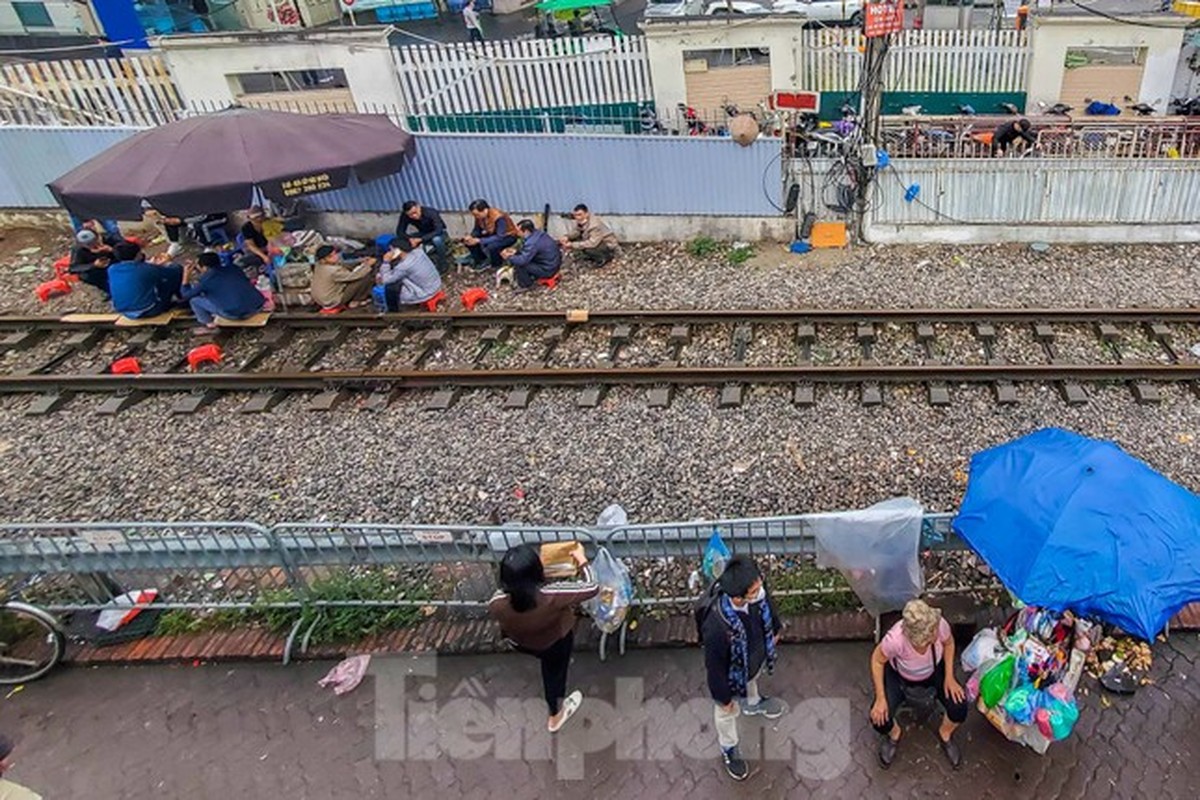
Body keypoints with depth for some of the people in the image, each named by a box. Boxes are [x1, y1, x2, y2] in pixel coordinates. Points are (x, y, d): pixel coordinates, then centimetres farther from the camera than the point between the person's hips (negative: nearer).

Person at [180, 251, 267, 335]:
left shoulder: (206, 278, 2)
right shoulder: (234, 268, 15)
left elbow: (185, 295, 12)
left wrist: (186, 276, 23)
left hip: (235, 314, -6)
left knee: (194, 299, 10)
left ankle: (210, 325, 21)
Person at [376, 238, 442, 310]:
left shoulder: (404, 266, -27)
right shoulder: (418, 251, -5)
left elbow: (386, 280, -15)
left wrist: (386, 262, -13)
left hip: (426, 294, -8)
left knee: (390, 287, -3)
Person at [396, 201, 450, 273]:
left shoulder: (430, 213, -32)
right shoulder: (405, 216, -21)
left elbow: (439, 230, -38)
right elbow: (399, 232, -16)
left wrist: (421, 239, -47)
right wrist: (410, 239, -38)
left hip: (438, 234, -4)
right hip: (423, 234, 4)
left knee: (436, 240, -40)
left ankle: (443, 265, -16)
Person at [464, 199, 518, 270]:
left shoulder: (499, 218, -34)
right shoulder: (479, 217, -13)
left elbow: (500, 237, -36)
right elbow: (477, 230, 0)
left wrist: (479, 241, -40)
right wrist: (470, 237, -24)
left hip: (508, 236, -7)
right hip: (492, 235, 7)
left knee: (491, 247, -37)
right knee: (469, 242, -9)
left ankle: (498, 267, -10)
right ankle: (482, 261, 9)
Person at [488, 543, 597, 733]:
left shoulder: (497, 604, -36)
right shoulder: (552, 597, -45)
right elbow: (592, 587, -32)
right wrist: (582, 560, -16)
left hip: (522, 644, 3)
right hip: (556, 642, -3)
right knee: (555, 672, 28)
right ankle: (556, 714, 55)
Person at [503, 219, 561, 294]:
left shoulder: (532, 243, -28)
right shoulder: (538, 233, 0)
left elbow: (522, 260, -29)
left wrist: (509, 257, -12)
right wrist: (516, 252, 6)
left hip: (548, 269, -9)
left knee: (518, 265, -15)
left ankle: (526, 286, 4)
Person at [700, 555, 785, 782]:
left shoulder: (756, 591, -33)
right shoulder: (717, 628, -49)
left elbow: (767, 604, -5)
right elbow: (715, 667, -29)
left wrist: (775, 630, 14)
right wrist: (723, 697, -12)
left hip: (756, 658, 5)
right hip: (732, 677, -4)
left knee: (753, 681, 39)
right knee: (728, 712, 28)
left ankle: (753, 704, 74)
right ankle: (728, 749, 58)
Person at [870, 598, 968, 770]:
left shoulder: (939, 625, -36)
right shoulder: (895, 639, -42)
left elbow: (949, 643, -9)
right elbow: (877, 660, -20)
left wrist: (949, 677, -14)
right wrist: (880, 698, -22)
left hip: (934, 670, 2)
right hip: (900, 675, -2)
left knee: (959, 707, -17)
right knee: (880, 718, -18)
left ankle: (945, 734, 20)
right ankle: (894, 734, 22)